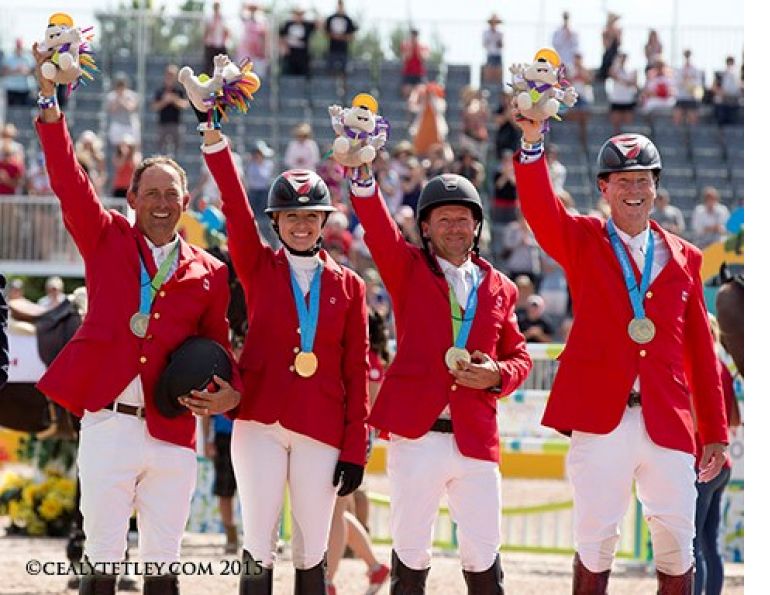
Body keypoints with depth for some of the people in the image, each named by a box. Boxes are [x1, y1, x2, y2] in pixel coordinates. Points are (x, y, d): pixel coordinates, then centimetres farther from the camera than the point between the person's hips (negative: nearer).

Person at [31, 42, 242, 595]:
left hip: (171, 435, 2)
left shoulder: (208, 272, 12)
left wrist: (229, 392, -7)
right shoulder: (107, 239, 9)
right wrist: (50, 100, -10)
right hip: (108, 424, -1)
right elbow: (69, 181, 0)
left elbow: (219, 345, 15)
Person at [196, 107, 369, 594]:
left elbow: (356, 370, 6)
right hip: (261, 425, -1)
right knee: (259, 549, -3)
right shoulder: (258, 267, 7)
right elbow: (235, 205, -6)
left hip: (322, 433, 1)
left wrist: (355, 449, 0)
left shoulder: (348, 285, 8)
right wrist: (212, 133, -19)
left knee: (312, 553, 4)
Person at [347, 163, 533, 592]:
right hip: (417, 433, -2)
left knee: (483, 554, 4)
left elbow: (519, 356, 18)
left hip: (476, 439, 2)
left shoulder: (500, 288, 14)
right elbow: (378, 229, -11)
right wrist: (363, 176, -29)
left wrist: (497, 374, -6)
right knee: (411, 551, 3)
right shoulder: (408, 270, 7)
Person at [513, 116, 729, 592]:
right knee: (596, 542, -1)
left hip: (668, 423, 2)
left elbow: (701, 351, 13)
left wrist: (715, 433, 11)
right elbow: (540, 209, -13)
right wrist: (532, 143, -29)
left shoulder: (683, 257, 13)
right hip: (600, 418, -2)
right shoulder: (581, 241, 8)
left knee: (678, 546, 1)